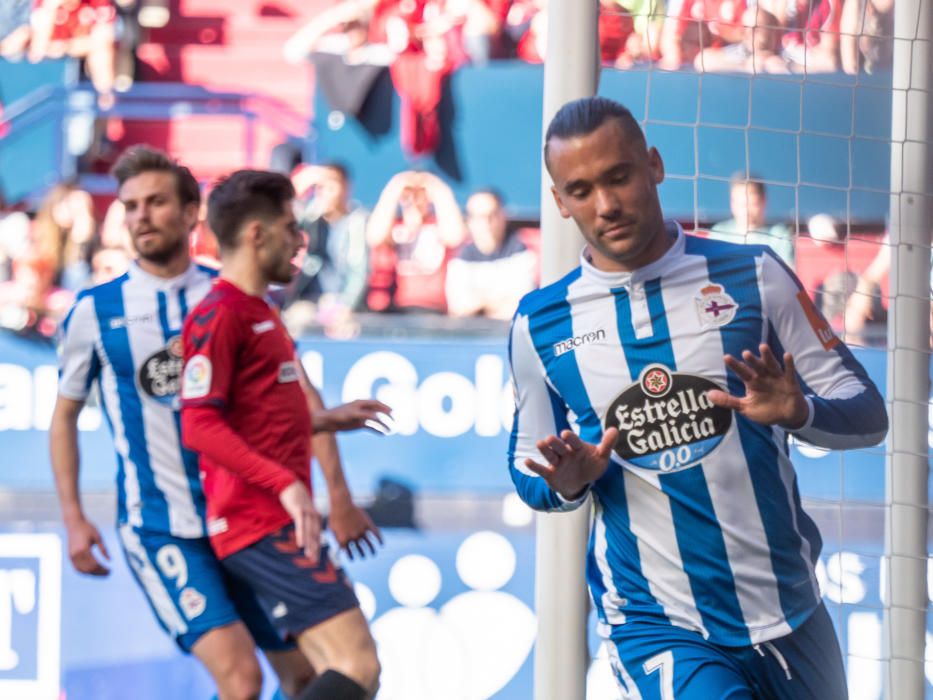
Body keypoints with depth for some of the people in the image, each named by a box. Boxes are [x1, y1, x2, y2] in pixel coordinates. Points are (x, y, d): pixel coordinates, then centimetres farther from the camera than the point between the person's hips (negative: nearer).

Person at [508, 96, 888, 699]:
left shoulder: (752, 276, 0)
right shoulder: (540, 324, 2)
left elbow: (868, 415, 2)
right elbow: (528, 470, 15)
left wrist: (798, 412, -20)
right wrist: (566, 482, -9)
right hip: (659, 631, -2)